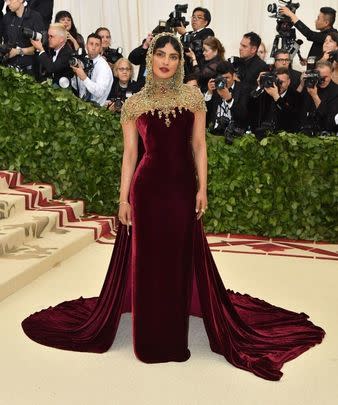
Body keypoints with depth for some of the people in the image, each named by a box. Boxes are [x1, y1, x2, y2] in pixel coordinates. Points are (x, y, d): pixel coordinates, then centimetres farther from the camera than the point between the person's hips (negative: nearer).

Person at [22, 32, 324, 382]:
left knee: (182, 259, 8)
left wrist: (202, 188, 0)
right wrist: (123, 198, -1)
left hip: (182, 186, 1)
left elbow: (198, 145, 6)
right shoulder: (134, 104, 3)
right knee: (148, 260, 6)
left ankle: (176, 337, 26)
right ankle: (150, 339, 23)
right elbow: (129, 153, 2)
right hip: (148, 187, -1)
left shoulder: (193, 97, 5)